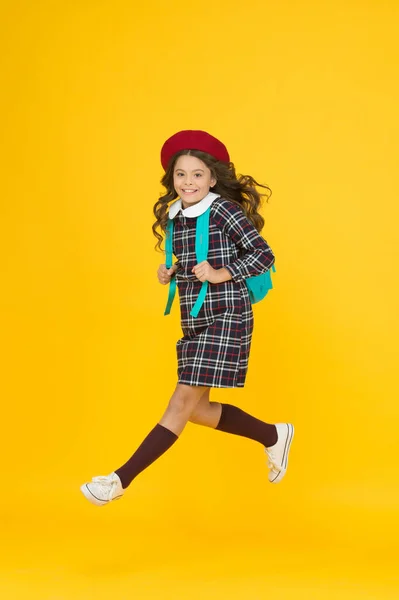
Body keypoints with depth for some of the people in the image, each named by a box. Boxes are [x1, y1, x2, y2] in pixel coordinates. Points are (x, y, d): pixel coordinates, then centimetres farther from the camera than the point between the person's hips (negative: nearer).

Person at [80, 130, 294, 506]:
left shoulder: (224, 210, -11)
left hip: (226, 319, -9)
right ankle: (273, 436, 29)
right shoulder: (176, 216, 10)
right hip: (195, 321, 9)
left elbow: (264, 255, -12)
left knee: (183, 401, -9)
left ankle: (121, 479, -8)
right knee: (197, 409, 10)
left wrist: (220, 274, -19)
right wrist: (170, 274, 3)